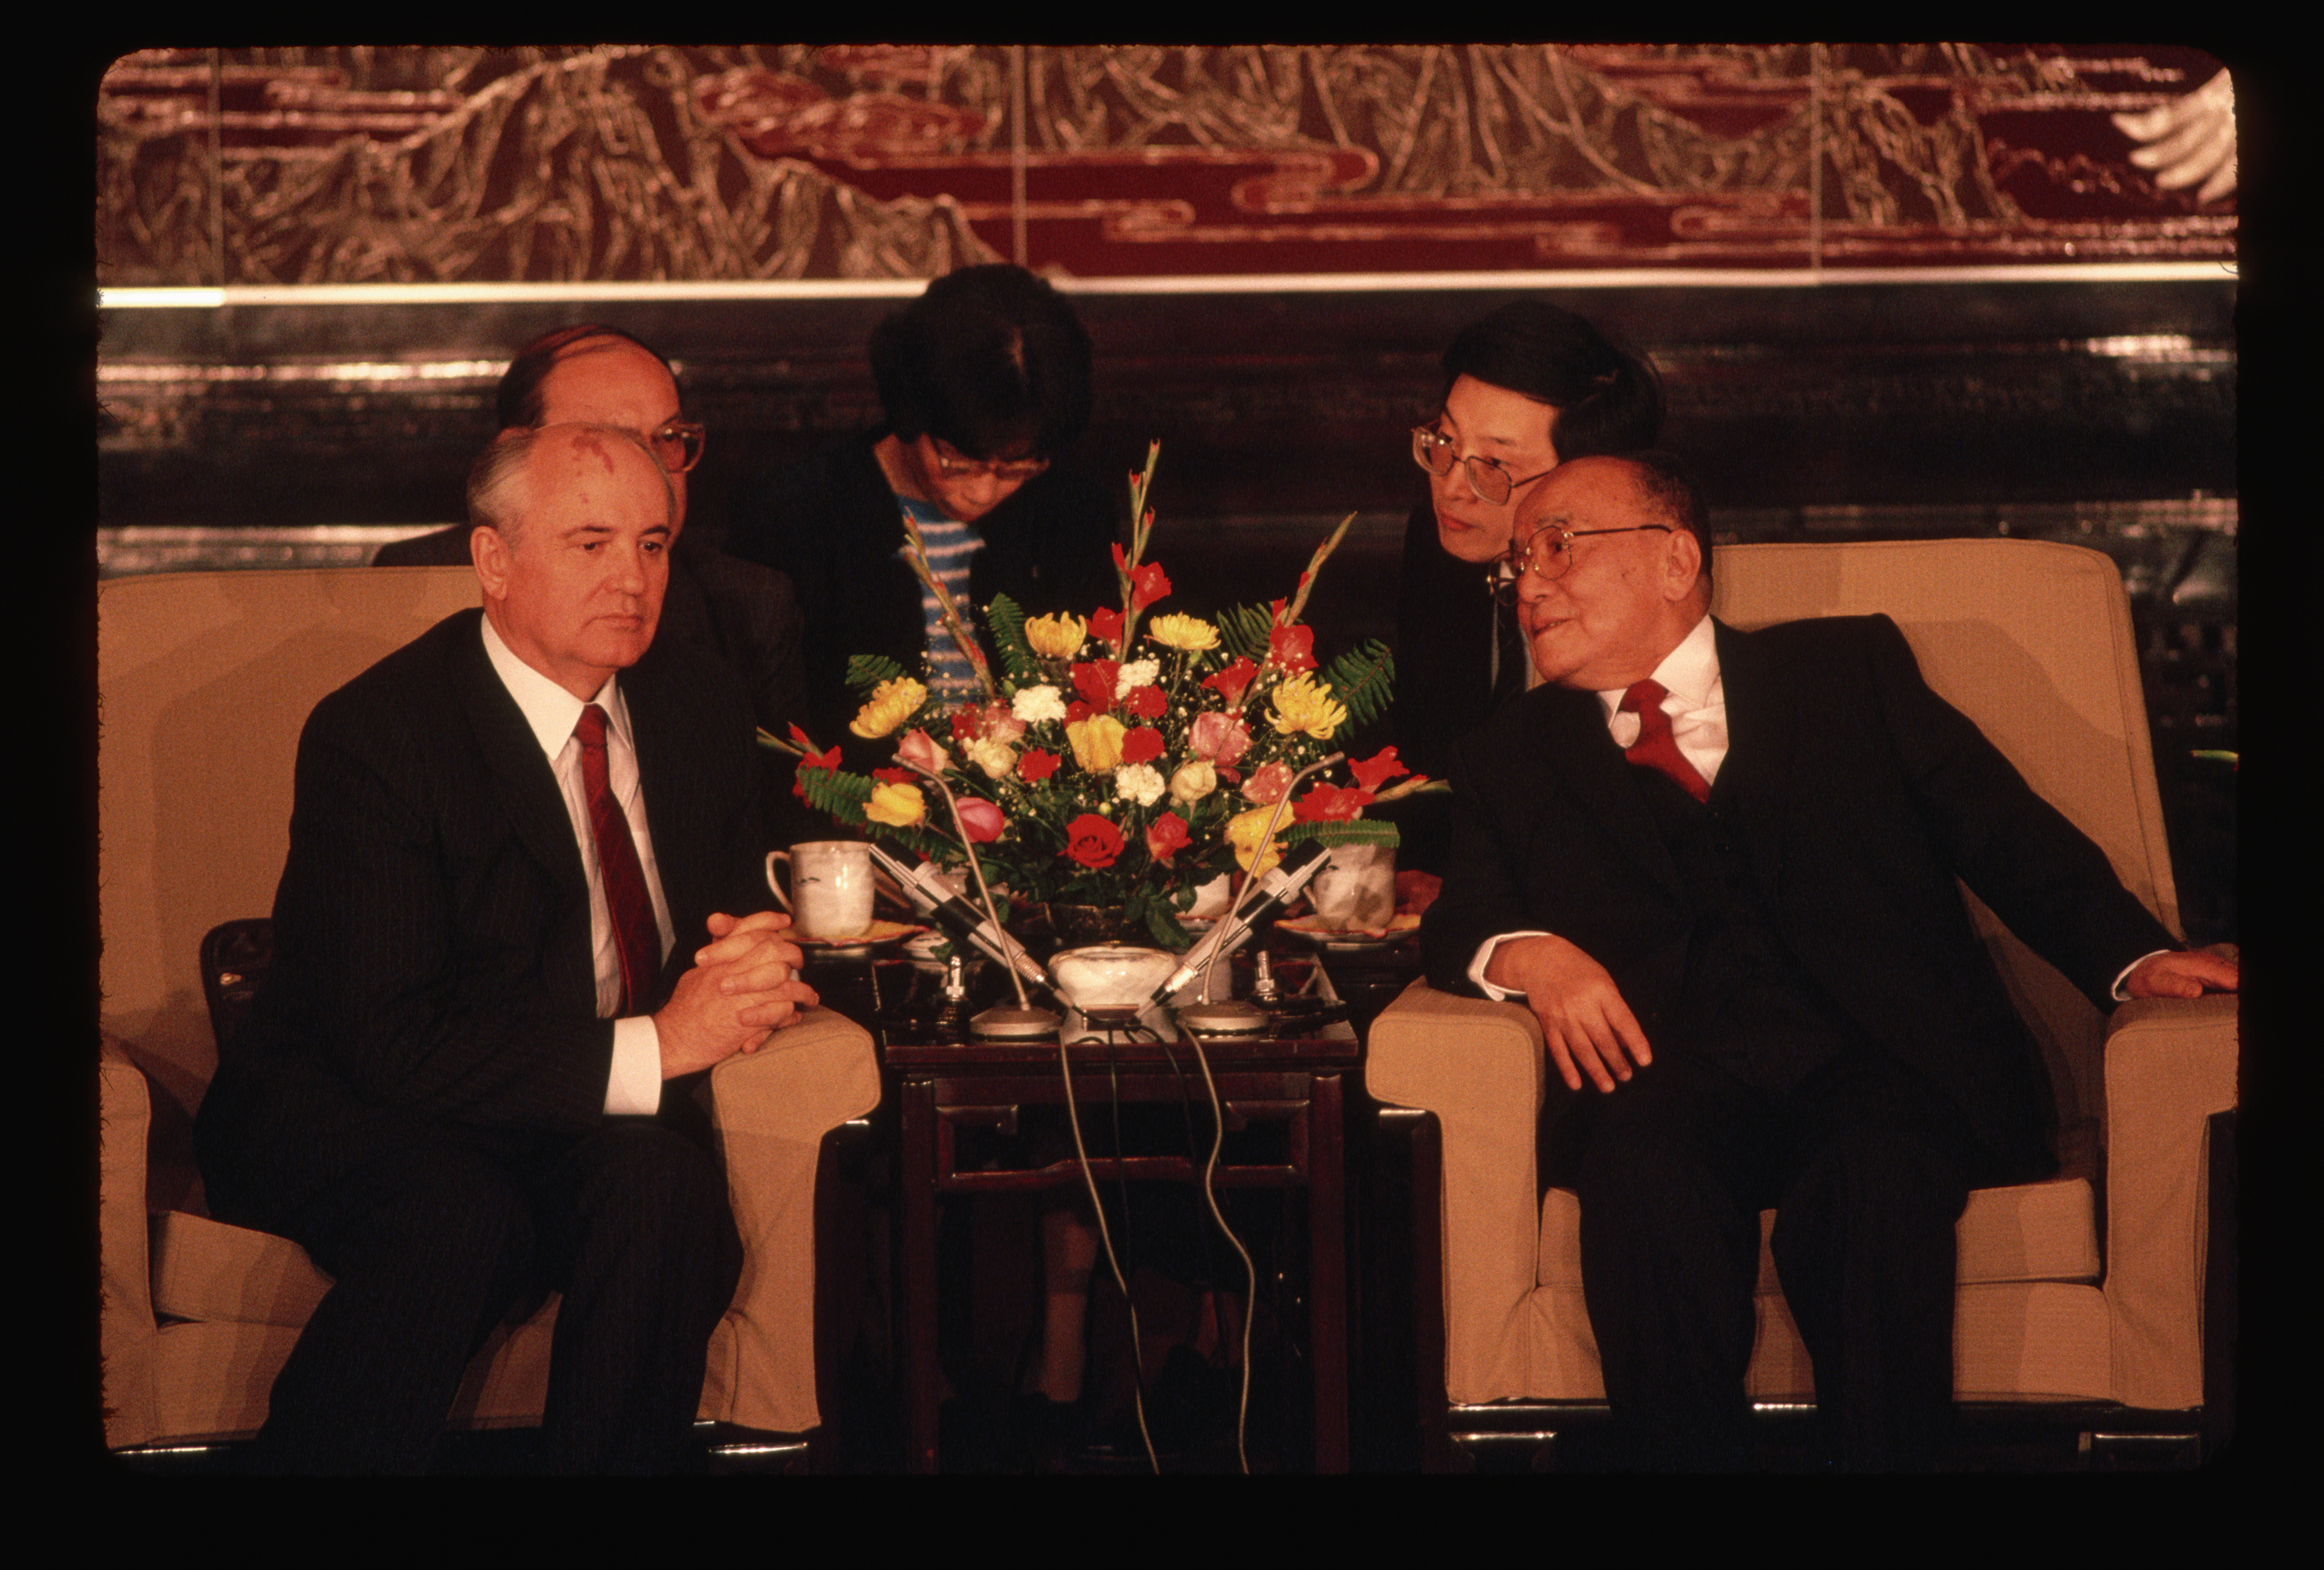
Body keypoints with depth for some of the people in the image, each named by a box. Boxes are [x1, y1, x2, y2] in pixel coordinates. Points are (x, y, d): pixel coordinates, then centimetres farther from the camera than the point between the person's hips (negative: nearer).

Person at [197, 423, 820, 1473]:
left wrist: (755, 959, -13)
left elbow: (734, 906, 14)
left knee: (662, 1182, -29)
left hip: (603, 1120, 5)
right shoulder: (371, 736, -17)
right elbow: (388, 1042, -23)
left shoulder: (699, 704, 4)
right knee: (461, 1218, -36)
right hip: (344, 1109, -4)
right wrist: (650, 1047, -29)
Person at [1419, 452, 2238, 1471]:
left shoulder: (1851, 668, 18)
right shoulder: (1512, 762, 23)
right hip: (1677, 1084, 1)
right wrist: (1524, 955, -12)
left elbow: (2008, 832, 12)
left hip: (1879, 1059, -1)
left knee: (1874, 1167, -35)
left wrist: (2133, 957, -5)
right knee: (1645, 1169, -34)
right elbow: (1461, 917, 12)